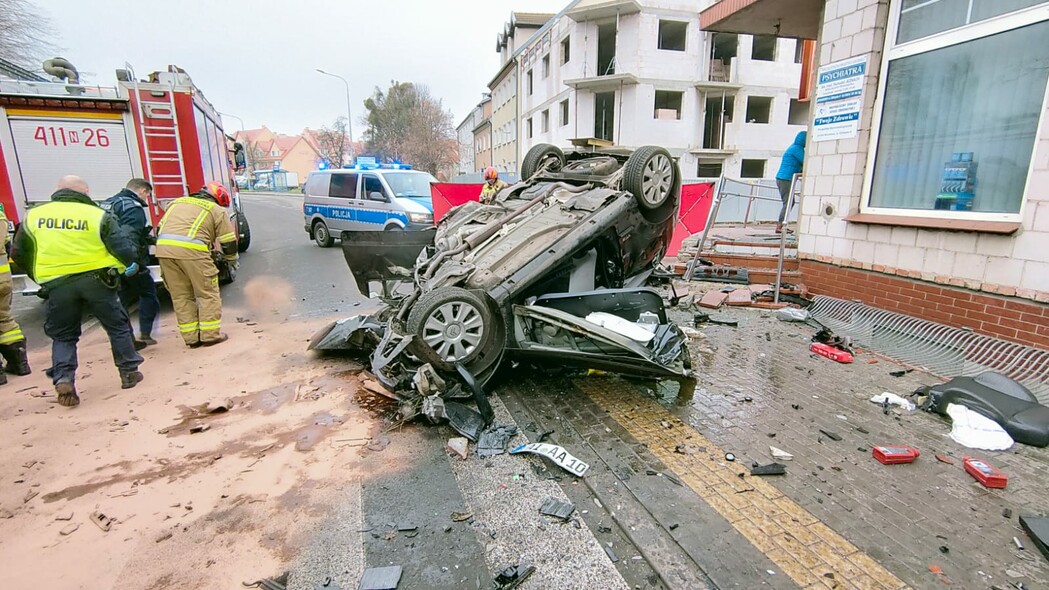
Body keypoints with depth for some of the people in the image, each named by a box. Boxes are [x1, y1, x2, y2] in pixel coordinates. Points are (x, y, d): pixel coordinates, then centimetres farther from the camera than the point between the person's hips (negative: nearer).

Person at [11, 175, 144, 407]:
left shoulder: (33, 216, 9)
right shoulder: (97, 215, -3)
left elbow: (19, 254, 15)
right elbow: (123, 246, -6)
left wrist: (38, 276, 29)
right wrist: (130, 263, 15)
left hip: (57, 284, 3)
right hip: (95, 279, -2)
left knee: (63, 336, 15)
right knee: (118, 326, 12)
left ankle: (63, 379, -2)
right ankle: (129, 372, 16)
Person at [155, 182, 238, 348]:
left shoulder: (177, 202, 30)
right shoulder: (217, 210, 12)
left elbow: (160, 228, 29)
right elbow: (228, 242, 10)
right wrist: (232, 259, 28)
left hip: (163, 248, 6)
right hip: (191, 250, -6)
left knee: (180, 296, 14)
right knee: (207, 294, 7)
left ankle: (191, 337, 18)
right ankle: (210, 335, 9)